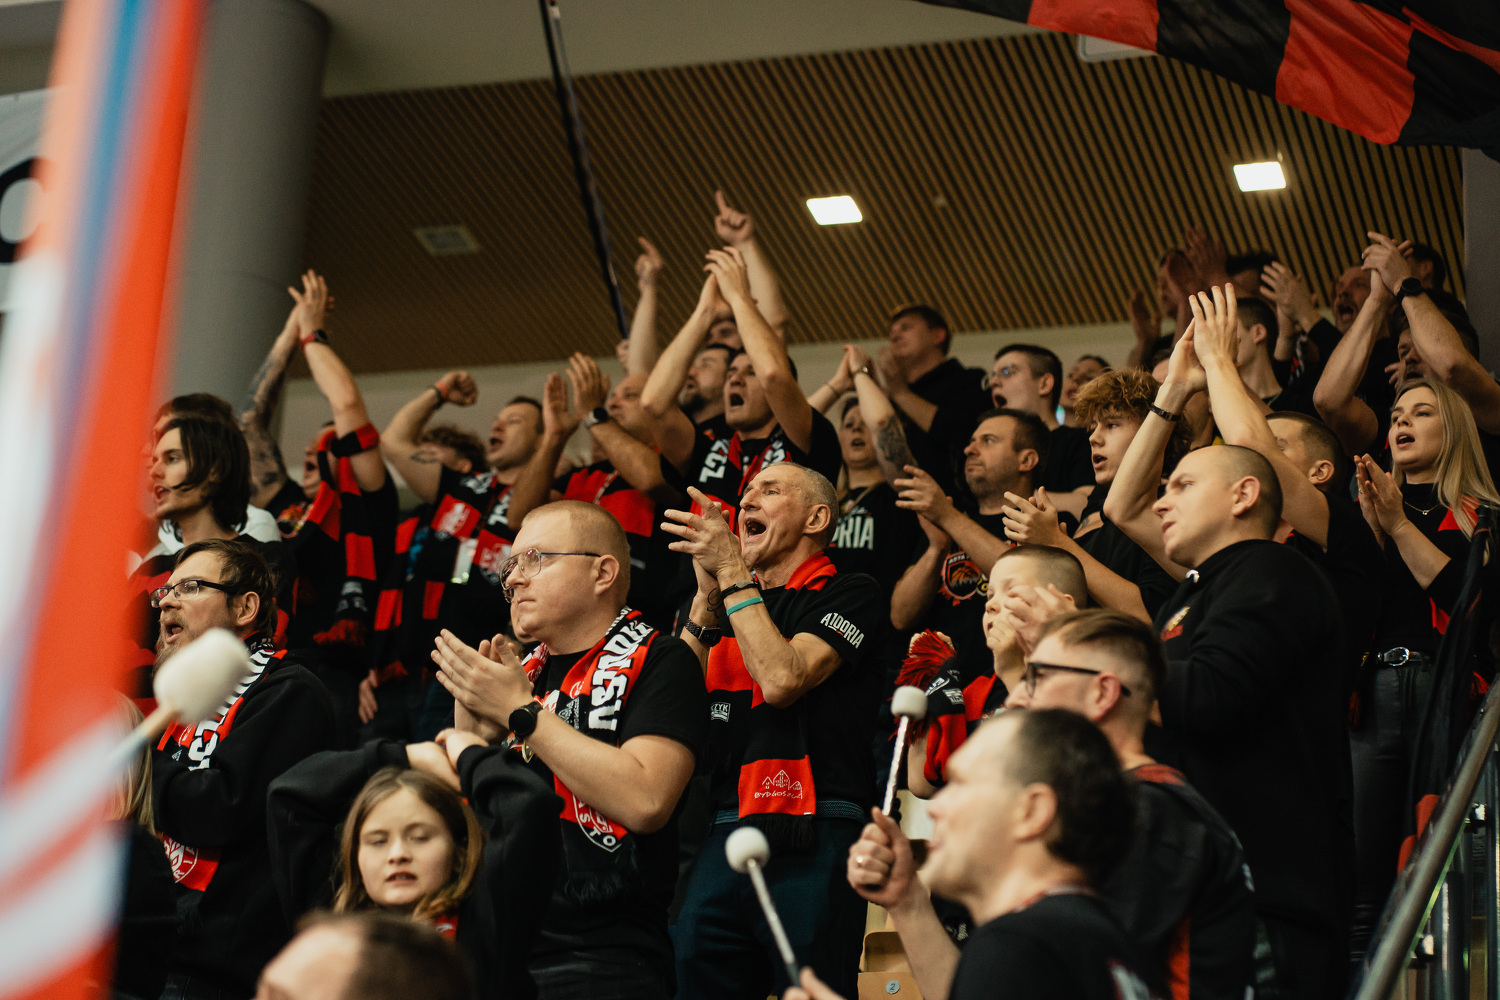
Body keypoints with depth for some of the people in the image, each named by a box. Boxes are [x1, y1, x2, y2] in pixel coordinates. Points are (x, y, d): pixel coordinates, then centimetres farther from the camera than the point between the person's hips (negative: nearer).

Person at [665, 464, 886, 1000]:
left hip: (809, 841, -5)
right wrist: (707, 593, 3)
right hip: (720, 838, 6)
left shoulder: (850, 593, 4)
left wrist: (731, 572, -7)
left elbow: (782, 678, -12)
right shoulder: (726, 601, 23)